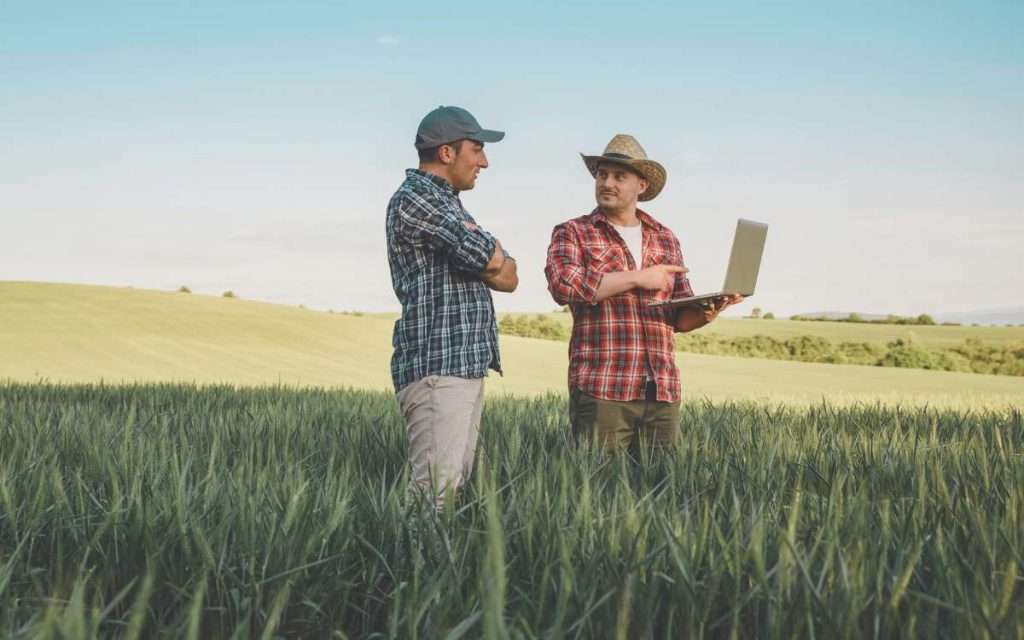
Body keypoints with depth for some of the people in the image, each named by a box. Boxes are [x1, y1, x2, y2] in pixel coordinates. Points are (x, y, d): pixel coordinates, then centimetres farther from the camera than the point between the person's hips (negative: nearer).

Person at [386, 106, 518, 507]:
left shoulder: (447, 203, 23)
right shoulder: (416, 198, -8)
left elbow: (509, 278, 16)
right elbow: (494, 261, -15)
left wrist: (482, 249, -3)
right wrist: (491, 252, 7)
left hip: (467, 366, 10)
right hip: (437, 369, -10)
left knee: (458, 484, 7)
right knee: (436, 490, -14)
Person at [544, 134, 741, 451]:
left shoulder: (665, 239, 17)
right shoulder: (573, 233, 5)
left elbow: (681, 316, 17)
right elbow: (564, 284, -15)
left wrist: (706, 311, -6)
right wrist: (638, 278, -13)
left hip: (662, 390, 4)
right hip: (601, 388, -4)